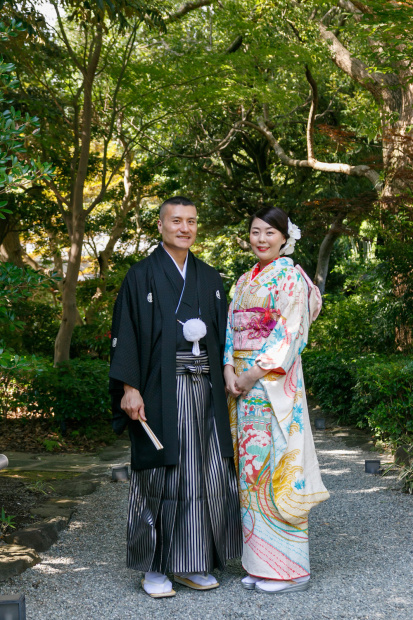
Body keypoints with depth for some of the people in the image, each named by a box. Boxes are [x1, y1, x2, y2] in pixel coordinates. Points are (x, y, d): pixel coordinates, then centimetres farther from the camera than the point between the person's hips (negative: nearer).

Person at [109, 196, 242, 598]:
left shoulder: (210, 278, 15)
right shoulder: (141, 276, 0)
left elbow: (223, 335, 17)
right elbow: (125, 333, -6)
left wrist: (227, 383, 9)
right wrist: (129, 387, -14)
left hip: (204, 390, 5)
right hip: (160, 391, -5)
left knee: (203, 473, 6)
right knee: (160, 473, 0)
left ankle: (190, 565, 18)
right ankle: (153, 568, 12)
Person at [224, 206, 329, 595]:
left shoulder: (291, 277, -4)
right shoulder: (245, 281, 18)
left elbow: (290, 332, -12)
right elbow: (232, 329, 15)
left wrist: (254, 372, -16)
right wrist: (230, 371, -1)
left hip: (275, 383, -7)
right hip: (243, 383, 7)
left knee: (277, 467, -6)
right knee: (251, 467, 8)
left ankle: (290, 569, 3)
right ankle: (259, 564, 16)